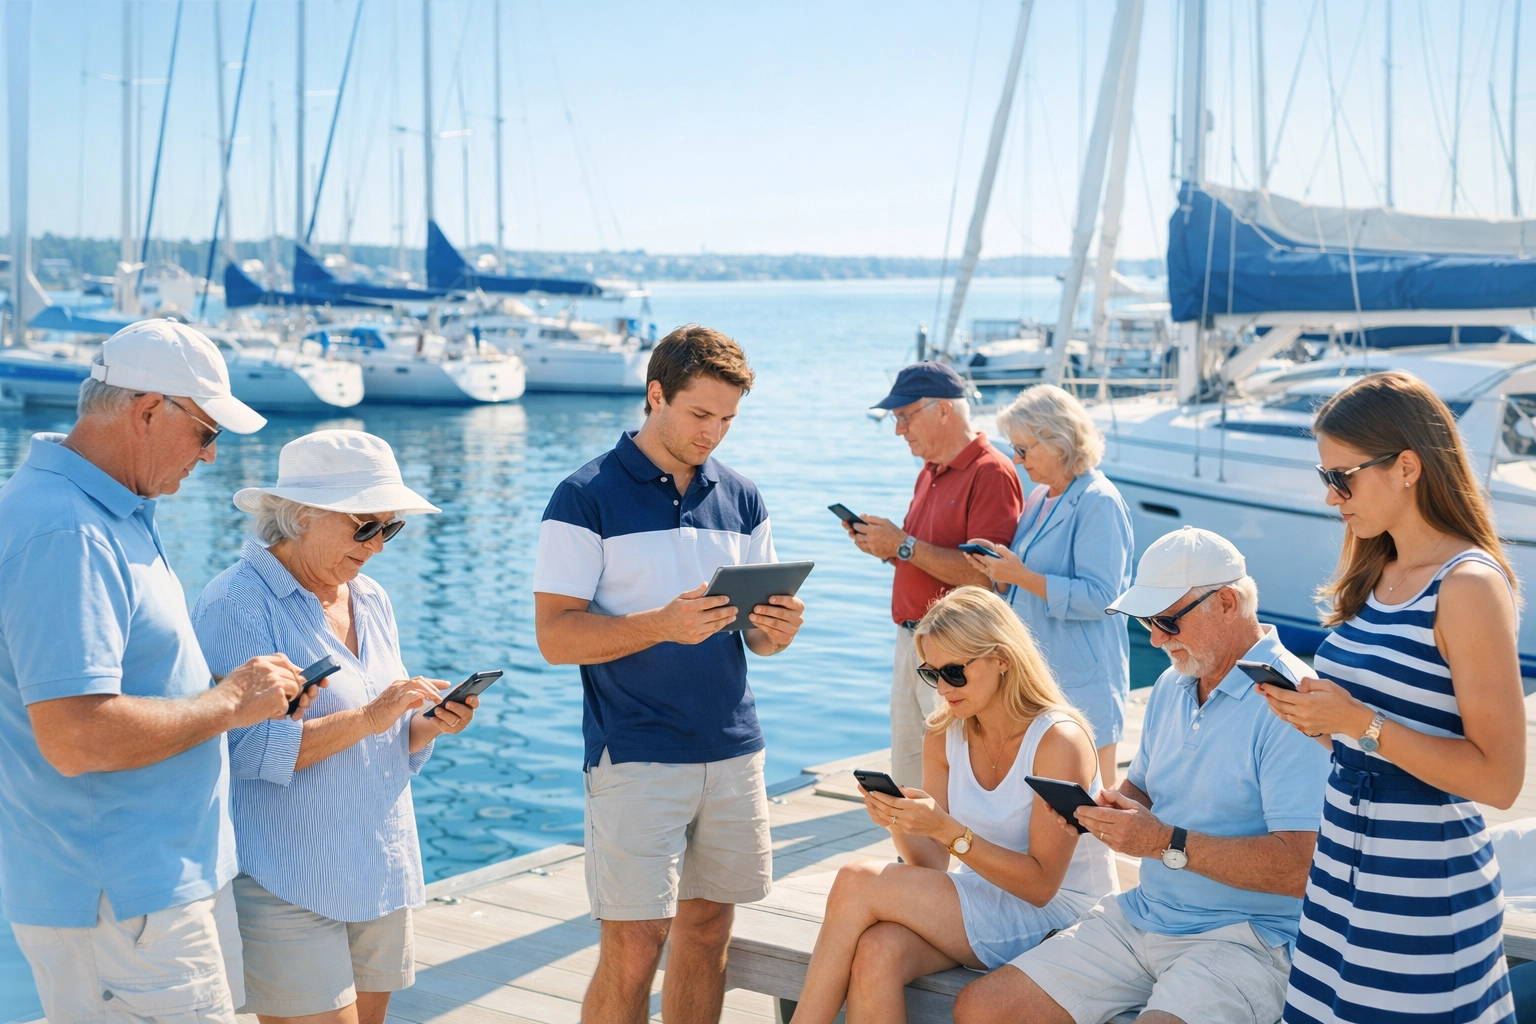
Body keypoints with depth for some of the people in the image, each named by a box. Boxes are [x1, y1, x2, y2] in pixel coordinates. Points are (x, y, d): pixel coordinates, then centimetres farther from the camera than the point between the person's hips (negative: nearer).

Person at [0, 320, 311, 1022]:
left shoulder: (113, 511, 12)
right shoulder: (66, 536, -22)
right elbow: (76, 737, -29)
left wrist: (237, 685, 9)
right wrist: (229, 703, -17)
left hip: (167, 879, 10)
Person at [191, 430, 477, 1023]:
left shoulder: (372, 601, 12)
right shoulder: (236, 603, -12)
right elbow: (247, 748, -20)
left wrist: (428, 725, -4)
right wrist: (366, 718, -23)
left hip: (381, 878, 7)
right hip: (287, 891, -7)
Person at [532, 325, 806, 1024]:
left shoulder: (742, 499, 11)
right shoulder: (587, 498, -5)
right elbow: (555, 636, -10)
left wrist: (776, 629, -8)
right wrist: (661, 625, -23)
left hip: (733, 752, 5)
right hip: (636, 757, -5)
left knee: (707, 928, 10)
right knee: (633, 947, -5)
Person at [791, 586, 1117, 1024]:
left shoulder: (1058, 741, -15)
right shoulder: (944, 736, 3)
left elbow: (1040, 885, -17)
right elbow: (931, 865, 3)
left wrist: (948, 830, -27)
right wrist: (901, 824, -18)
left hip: (1056, 915, -5)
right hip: (980, 901, 6)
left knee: (856, 882, -22)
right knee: (875, 954, -29)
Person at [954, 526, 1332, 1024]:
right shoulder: (1170, 686, 14)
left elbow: (1300, 865, -23)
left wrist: (1167, 843, -23)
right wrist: (1114, 807, 0)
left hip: (1246, 938, -8)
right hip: (1140, 917, 8)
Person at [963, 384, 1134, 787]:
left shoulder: (1098, 502, -14)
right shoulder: (1039, 497, 13)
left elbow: (1098, 598, -21)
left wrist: (1022, 576, -24)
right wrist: (1000, 571, 1)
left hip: (1080, 678, -9)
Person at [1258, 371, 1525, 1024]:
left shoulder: (1469, 588, -15)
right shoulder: (1376, 577, 9)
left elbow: (1499, 779, -18)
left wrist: (1359, 722, -22)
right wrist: (1317, 717, 0)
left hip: (1421, 896, -8)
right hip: (1344, 872, 8)